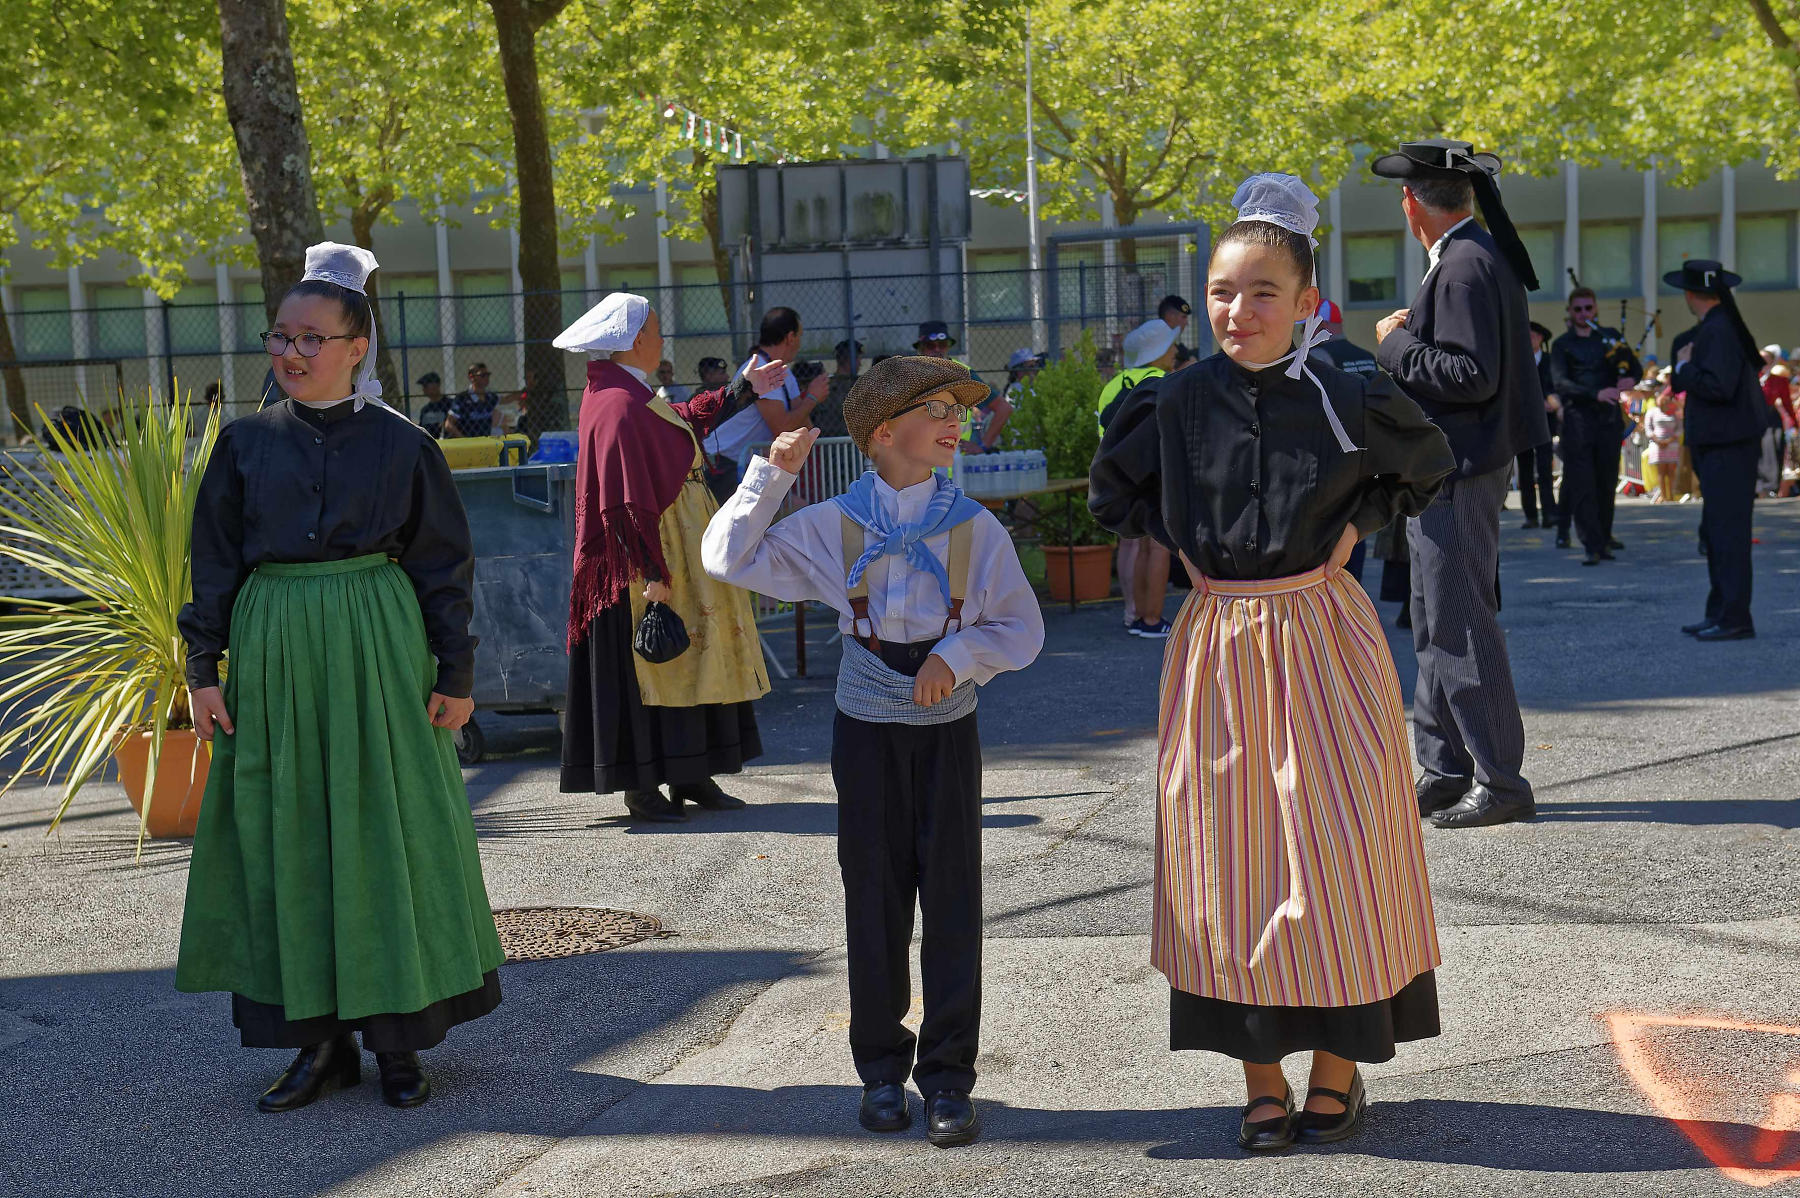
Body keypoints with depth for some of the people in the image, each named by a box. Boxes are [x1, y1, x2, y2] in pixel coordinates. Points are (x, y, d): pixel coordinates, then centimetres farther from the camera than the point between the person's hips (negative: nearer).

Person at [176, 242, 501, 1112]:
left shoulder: (401, 444, 0)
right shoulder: (246, 443, 6)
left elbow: (444, 562, 3)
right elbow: (214, 560, 9)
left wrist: (455, 673, 0)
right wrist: (204, 668, 4)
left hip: (378, 652, -2)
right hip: (274, 655, 2)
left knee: (387, 834, 1)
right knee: (287, 840, 3)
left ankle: (397, 1040, 11)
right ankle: (321, 1042, 12)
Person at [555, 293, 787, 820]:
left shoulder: (630, 397, 12)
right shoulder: (619, 408, -20)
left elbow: (683, 418, 33)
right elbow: (629, 502, -25)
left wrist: (742, 388, 38)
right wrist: (653, 575, -26)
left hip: (677, 554, 11)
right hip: (646, 563, -11)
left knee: (684, 663, 13)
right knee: (645, 670, -5)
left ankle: (688, 776, 18)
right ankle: (641, 788, 1)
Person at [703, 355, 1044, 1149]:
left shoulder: (974, 528, -1)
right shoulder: (834, 527, 0)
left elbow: (1021, 629, 0)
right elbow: (729, 559, 1)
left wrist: (959, 654, -17)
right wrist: (772, 476, -5)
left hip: (947, 726, 0)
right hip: (868, 726, 0)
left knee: (951, 896, 0)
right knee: (875, 895, 6)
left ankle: (947, 1074, 7)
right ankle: (882, 1067, 18)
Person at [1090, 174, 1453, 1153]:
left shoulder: (1343, 401, -5)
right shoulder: (1175, 404, -1)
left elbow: (1428, 464, 13)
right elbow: (1112, 492, 15)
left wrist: (1356, 523, 1)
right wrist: (1181, 546, 3)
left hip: (1323, 639, -1)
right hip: (1217, 642, 1)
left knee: (1335, 850, 2)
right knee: (1231, 861, 4)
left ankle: (1337, 1065, 16)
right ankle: (1262, 1079, 14)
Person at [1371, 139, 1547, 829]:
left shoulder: (1464, 266, -18)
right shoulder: (1480, 256, 14)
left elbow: (1472, 376, -25)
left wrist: (1396, 343, -15)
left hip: (1459, 474, -11)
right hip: (1459, 468, 11)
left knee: (1461, 627, -6)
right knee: (1438, 624, 15)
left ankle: (1501, 783, 1)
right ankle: (1444, 771, 22)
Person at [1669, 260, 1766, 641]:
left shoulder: (1719, 330, -17)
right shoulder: (1710, 328, 15)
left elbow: (1717, 385, -26)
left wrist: (1685, 367, -13)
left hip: (1727, 448, -11)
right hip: (1718, 444, 11)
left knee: (1728, 531, -8)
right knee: (1715, 533, 15)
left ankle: (1735, 619, -6)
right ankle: (1720, 612, 22)